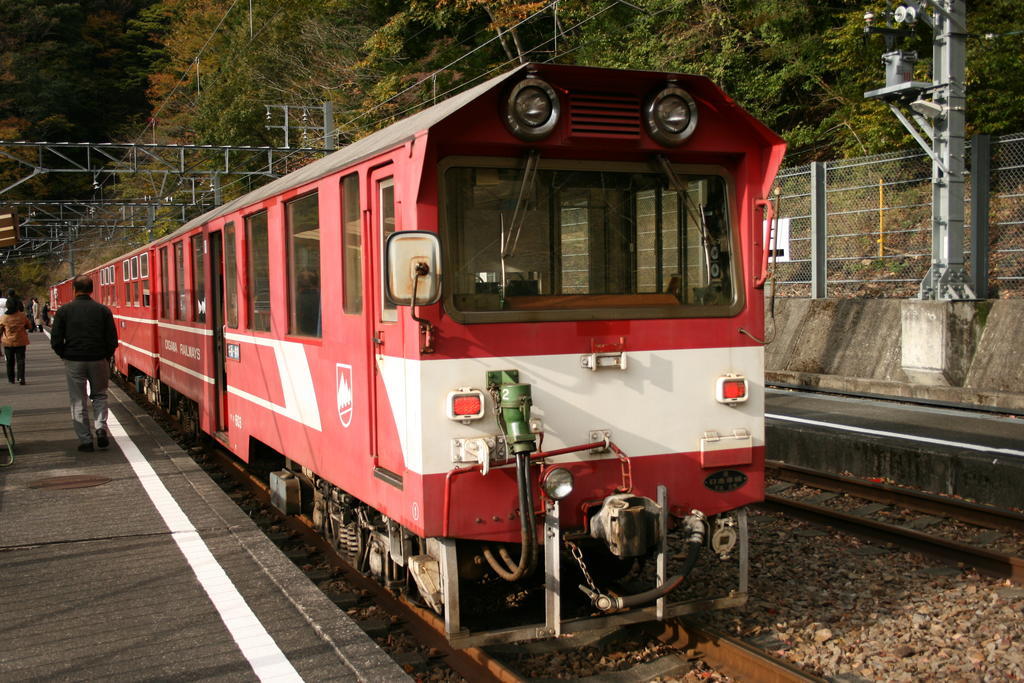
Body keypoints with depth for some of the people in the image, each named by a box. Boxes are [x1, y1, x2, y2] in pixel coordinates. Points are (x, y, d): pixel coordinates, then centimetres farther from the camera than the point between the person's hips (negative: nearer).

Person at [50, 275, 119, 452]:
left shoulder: (64, 311, -3)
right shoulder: (103, 310, -3)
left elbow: (56, 341, -4)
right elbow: (112, 340, -3)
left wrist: (66, 356, 11)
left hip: (74, 362, -1)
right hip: (98, 360, 1)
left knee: (78, 401, 8)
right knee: (99, 395, 19)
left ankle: (85, 440, 9)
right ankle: (101, 427, -1)